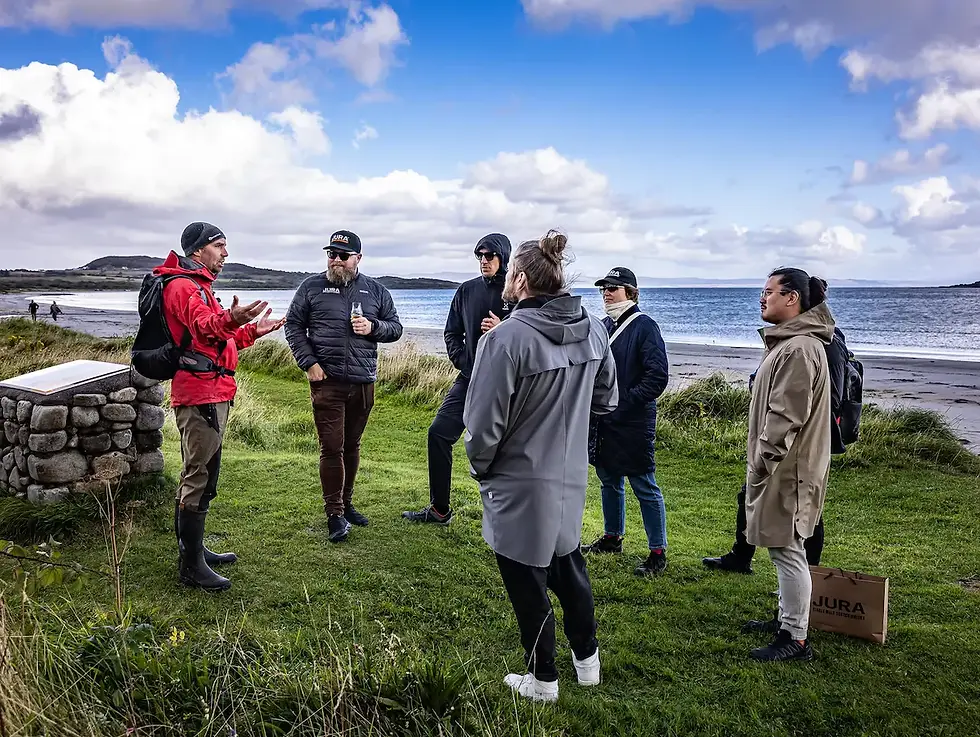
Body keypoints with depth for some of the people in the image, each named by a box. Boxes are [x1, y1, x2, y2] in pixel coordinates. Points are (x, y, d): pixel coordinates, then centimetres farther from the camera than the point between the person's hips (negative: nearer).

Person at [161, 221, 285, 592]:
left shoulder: (197, 285, 23)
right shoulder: (183, 286, -11)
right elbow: (204, 327, -33)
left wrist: (252, 331, 26)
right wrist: (231, 319, -52)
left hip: (211, 395, 11)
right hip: (200, 396, -11)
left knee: (200, 476, 18)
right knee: (198, 480, -8)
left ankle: (193, 550, 30)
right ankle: (191, 566, -2)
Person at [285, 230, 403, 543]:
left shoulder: (375, 290, 8)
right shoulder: (311, 287, 3)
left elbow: (395, 327, 12)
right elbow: (293, 326, 5)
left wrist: (372, 327, -10)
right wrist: (309, 363, -6)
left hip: (363, 383, 3)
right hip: (326, 381, -2)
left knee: (352, 446, 14)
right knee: (331, 447, -3)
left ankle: (346, 503, 28)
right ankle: (334, 514, 7)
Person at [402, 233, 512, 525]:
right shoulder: (467, 290, 7)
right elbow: (452, 333, 13)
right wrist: (463, 362, 0)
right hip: (470, 379, 5)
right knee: (439, 432, 2)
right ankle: (439, 510, 15)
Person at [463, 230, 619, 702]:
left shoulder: (506, 338, -24)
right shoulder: (593, 329, -3)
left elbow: (484, 423, -20)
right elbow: (607, 399, 9)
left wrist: (481, 468, -2)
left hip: (520, 485, -6)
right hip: (572, 477, 7)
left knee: (528, 583, 12)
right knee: (568, 566, 26)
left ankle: (542, 680, 29)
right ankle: (587, 661, 41)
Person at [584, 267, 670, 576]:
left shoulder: (645, 327, -12)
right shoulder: (604, 326, 11)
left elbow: (657, 377, -18)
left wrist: (625, 401, -19)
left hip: (633, 423, -8)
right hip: (603, 421, 8)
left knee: (645, 487, 0)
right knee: (609, 481, 19)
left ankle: (658, 553, 10)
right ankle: (612, 537, 36)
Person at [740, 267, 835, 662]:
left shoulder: (799, 349, -20)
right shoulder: (789, 342, 15)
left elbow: (785, 416, -23)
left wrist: (762, 462, -18)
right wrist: (760, 461, 21)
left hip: (786, 470, -11)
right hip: (783, 466, 11)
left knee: (786, 549, -3)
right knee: (784, 548, 19)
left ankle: (796, 639, 7)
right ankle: (788, 619, 33)